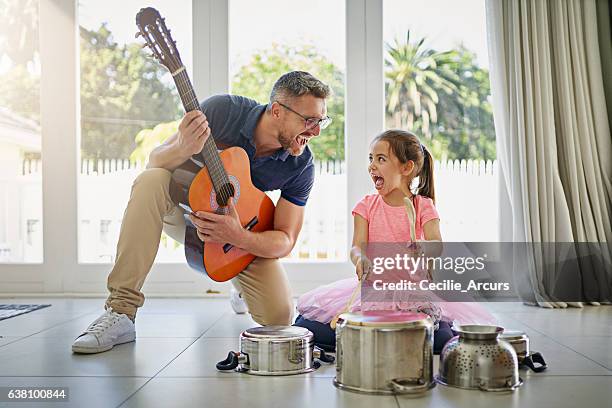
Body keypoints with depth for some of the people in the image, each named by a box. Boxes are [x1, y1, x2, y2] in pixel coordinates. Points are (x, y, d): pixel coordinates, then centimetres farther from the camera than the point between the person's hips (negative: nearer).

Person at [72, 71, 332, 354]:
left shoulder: (301, 166, -19)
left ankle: (241, 286, 23)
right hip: (182, 207, -1)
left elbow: (285, 241, -16)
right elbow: (156, 160, -16)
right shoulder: (223, 110, -24)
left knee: (279, 315, -18)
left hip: (245, 226, 1)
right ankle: (120, 312, -30)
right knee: (151, 180, -35)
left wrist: (238, 237, -37)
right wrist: (183, 148, -41)